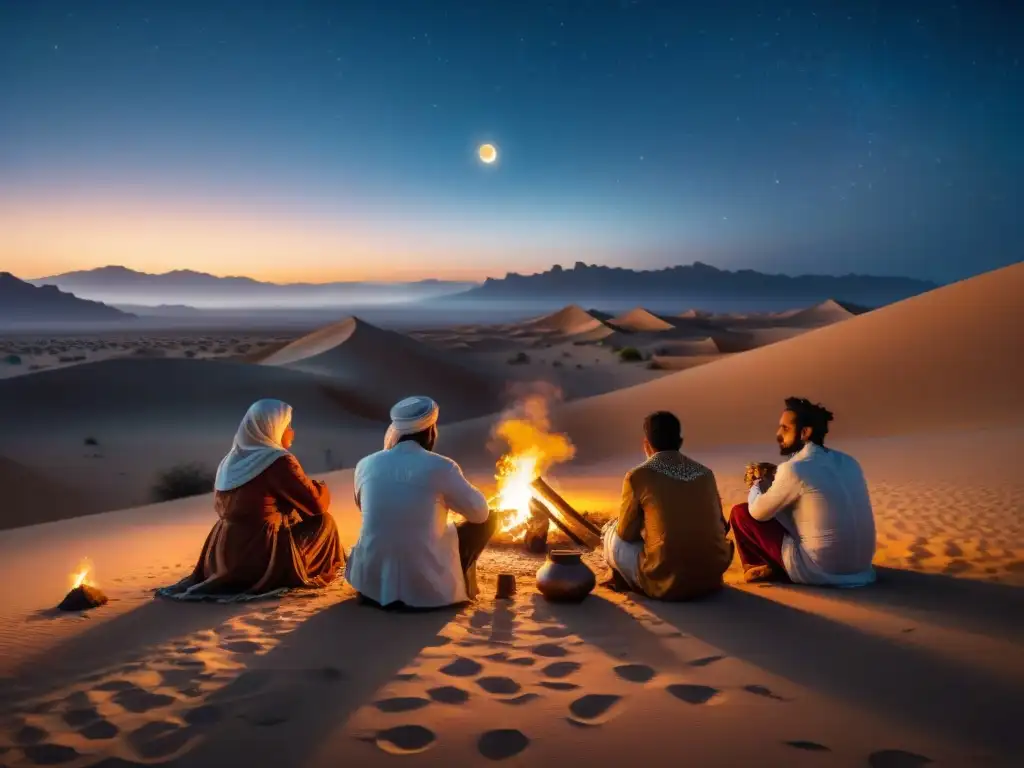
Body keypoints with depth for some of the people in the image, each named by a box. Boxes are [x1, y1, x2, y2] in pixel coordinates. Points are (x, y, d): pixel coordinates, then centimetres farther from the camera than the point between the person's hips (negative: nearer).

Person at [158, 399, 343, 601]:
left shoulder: (231, 460, 8)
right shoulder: (279, 461, -13)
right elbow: (316, 504, -9)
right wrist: (321, 489, 15)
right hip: (259, 560, -7)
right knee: (323, 520, 10)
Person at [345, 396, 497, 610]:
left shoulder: (366, 465, 0)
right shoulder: (441, 466, -12)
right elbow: (480, 512, 0)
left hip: (372, 581, 5)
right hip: (428, 586, -4)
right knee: (488, 519, 14)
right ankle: (462, 586, 21)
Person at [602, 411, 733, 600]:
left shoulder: (638, 476, -6)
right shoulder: (705, 473, 7)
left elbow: (627, 533, 4)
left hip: (667, 582, -5)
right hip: (713, 577, 5)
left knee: (612, 533, 16)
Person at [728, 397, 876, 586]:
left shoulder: (795, 469, -16)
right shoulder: (848, 462, 6)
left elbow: (758, 512, -4)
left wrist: (757, 486, 16)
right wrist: (772, 483, 17)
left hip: (818, 571, -7)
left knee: (741, 513, 3)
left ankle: (761, 566, 21)